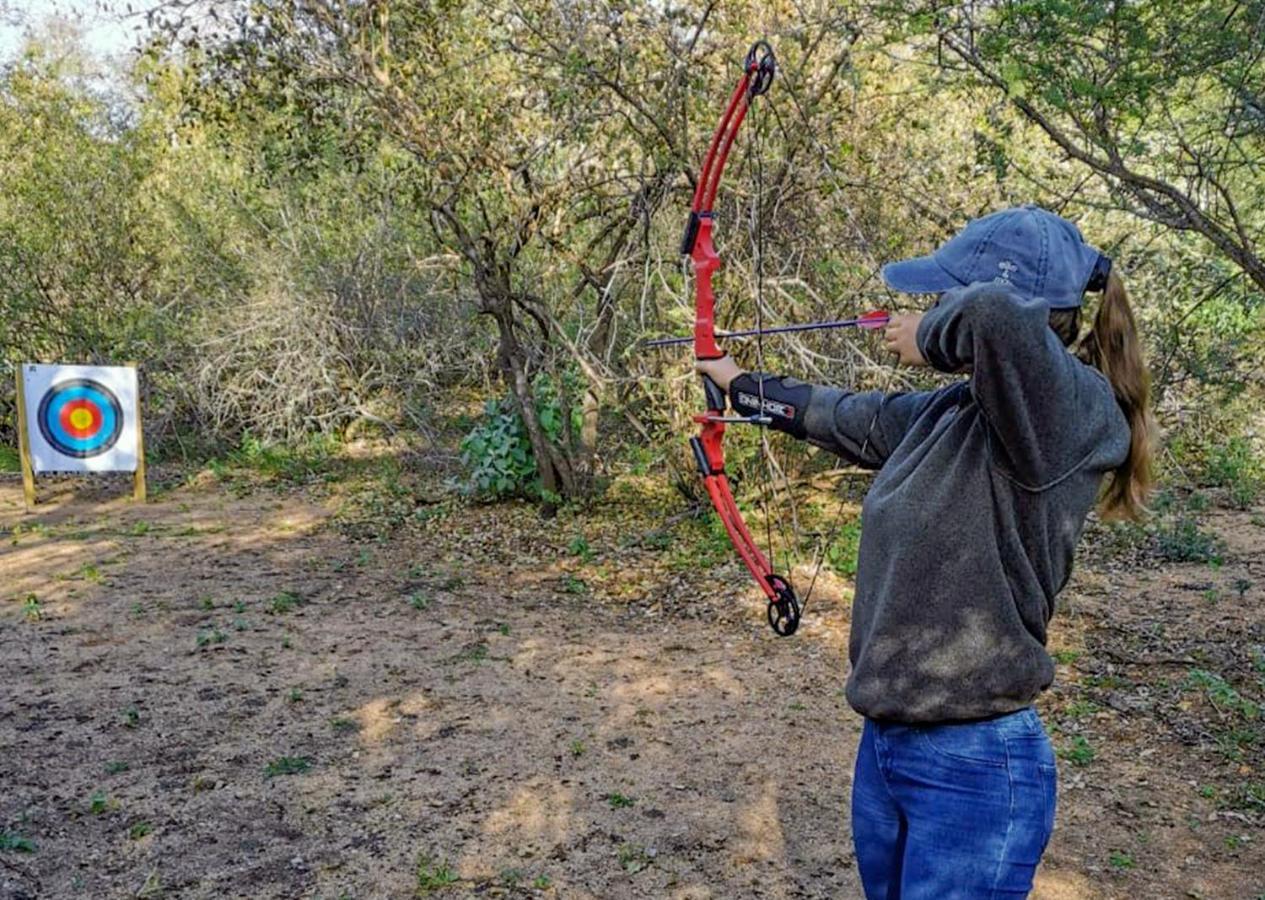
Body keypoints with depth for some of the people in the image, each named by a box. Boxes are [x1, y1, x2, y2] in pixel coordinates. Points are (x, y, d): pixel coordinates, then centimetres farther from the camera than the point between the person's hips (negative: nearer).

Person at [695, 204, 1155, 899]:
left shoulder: (1072, 415, -19)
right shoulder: (944, 414, 3)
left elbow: (997, 316, -39)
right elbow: (845, 417, 20)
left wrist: (930, 338, -17)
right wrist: (739, 383, 33)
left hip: (976, 771, -8)